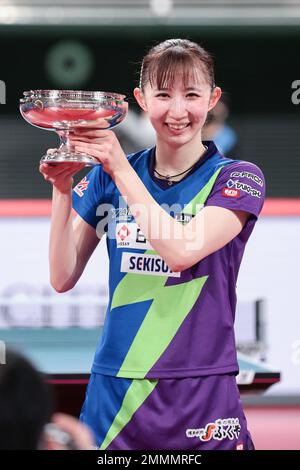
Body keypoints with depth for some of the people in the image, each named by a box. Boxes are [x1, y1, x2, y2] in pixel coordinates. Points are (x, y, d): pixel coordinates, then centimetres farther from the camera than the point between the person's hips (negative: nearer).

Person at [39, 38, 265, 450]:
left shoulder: (237, 178, -3)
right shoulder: (109, 175, 6)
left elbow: (181, 251, -19)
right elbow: (63, 278, 3)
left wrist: (122, 170, -18)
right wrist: (62, 191, -9)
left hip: (200, 395, -3)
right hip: (113, 389, 3)